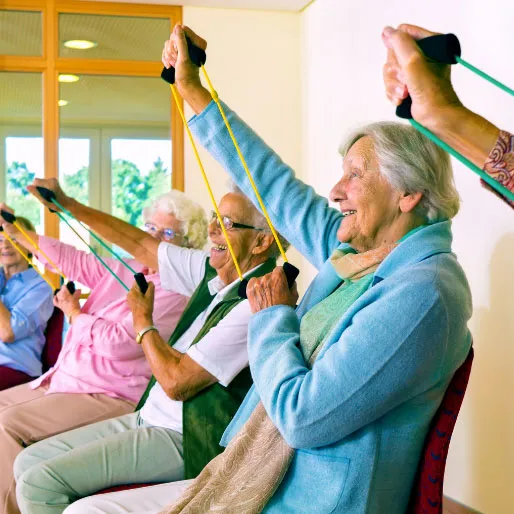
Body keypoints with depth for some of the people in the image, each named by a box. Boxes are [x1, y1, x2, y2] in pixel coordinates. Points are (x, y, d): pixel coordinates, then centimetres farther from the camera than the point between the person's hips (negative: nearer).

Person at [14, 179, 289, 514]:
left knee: (39, 483, -17)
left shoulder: (257, 304, -23)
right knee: (28, 463, 9)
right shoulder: (213, 271, 4)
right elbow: (141, 247, 14)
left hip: (186, 441, -9)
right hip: (149, 419, 9)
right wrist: (67, 204, 15)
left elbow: (176, 381, -23)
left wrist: (143, 322, -5)